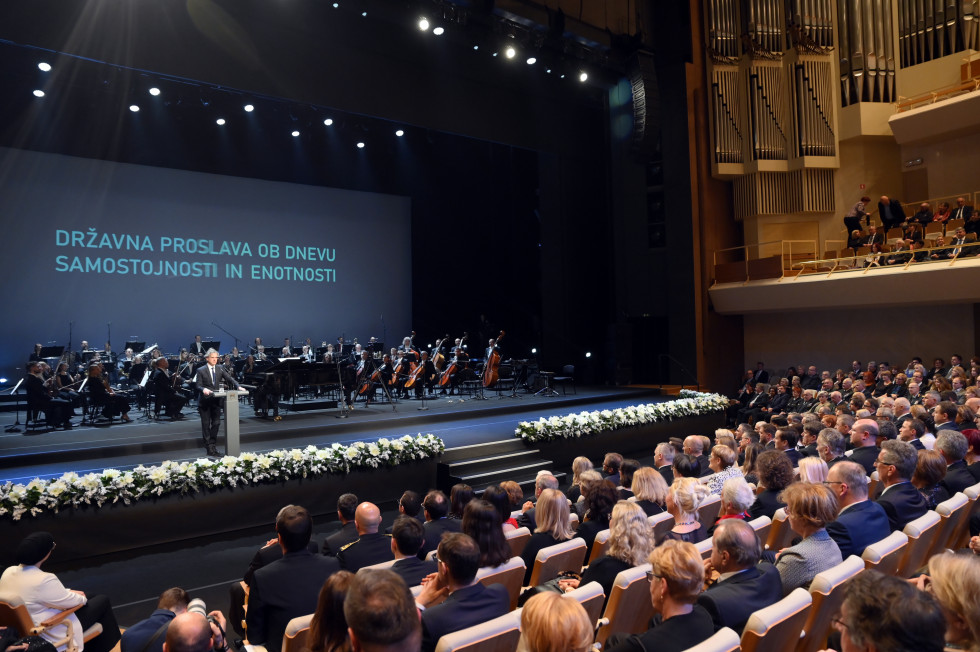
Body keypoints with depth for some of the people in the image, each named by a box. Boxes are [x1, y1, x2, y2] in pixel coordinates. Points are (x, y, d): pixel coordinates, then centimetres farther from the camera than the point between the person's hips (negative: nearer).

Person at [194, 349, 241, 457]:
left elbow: (230, 378, -4)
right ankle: (209, 447, 11)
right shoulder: (201, 370, -4)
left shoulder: (220, 368, 5)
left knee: (216, 423, 5)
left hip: (216, 400, 3)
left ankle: (212, 443, 20)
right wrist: (204, 389, -30)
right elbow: (198, 385, -8)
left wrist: (238, 386, -20)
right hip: (205, 401, -3)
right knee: (206, 424, 3)